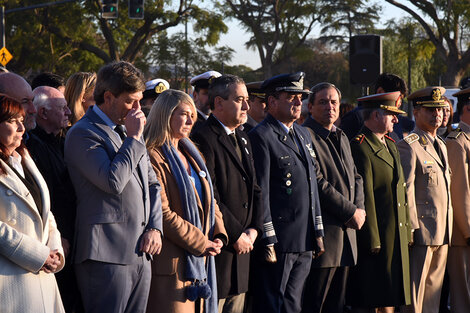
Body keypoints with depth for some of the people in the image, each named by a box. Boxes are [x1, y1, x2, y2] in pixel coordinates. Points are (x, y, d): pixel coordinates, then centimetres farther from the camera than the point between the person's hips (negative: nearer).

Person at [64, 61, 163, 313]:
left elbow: (151, 184, 24)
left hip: (140, 253, 8)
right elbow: (113, 181, -21)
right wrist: (133, 138, -11)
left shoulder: (127, 131, 19)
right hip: (107, 255, -8)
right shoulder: (82, 133, -8)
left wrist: (155, 227, 9)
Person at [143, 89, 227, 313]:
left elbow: (209, 199, 21)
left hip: (200, 259, 8)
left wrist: (218, 235, 3)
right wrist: (201, 243, -13)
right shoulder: (153, 157, -11)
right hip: (172, 261, -8)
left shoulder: (192, 155, 19)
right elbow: (162, 213, -16)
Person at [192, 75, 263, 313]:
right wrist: (236, 235, -13)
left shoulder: (243, 140, 18)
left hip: (242, 247, 9)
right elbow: (210, 198, -18)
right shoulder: (204, 139, -12)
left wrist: (254, 229, 2)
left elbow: (255, 190, 18)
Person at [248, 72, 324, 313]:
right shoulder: (261, 136, -9)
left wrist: (317, 232, 16)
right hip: (279, 241, -8)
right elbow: (260, 193, -14)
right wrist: (267, 239, -16)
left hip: (305, 243, 8)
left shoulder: (303, 134, 18)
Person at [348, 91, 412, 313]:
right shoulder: (360, 147, -13)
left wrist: (406, 231, 15)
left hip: (396, 241, 9)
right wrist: (372, 241, -18)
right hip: (374, 236, -9)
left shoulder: (390, 146, 18)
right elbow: (364, 197, -16)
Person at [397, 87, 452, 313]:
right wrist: (411, 228, -17)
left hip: (443, 233, 8)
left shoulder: (441, 145, 18)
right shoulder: (408, 146, -10)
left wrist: (448, 229, 17)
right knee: (414, 292, -4)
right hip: (422, 231, -8)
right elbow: (406, 191, -14)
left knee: (434, 291, 11)